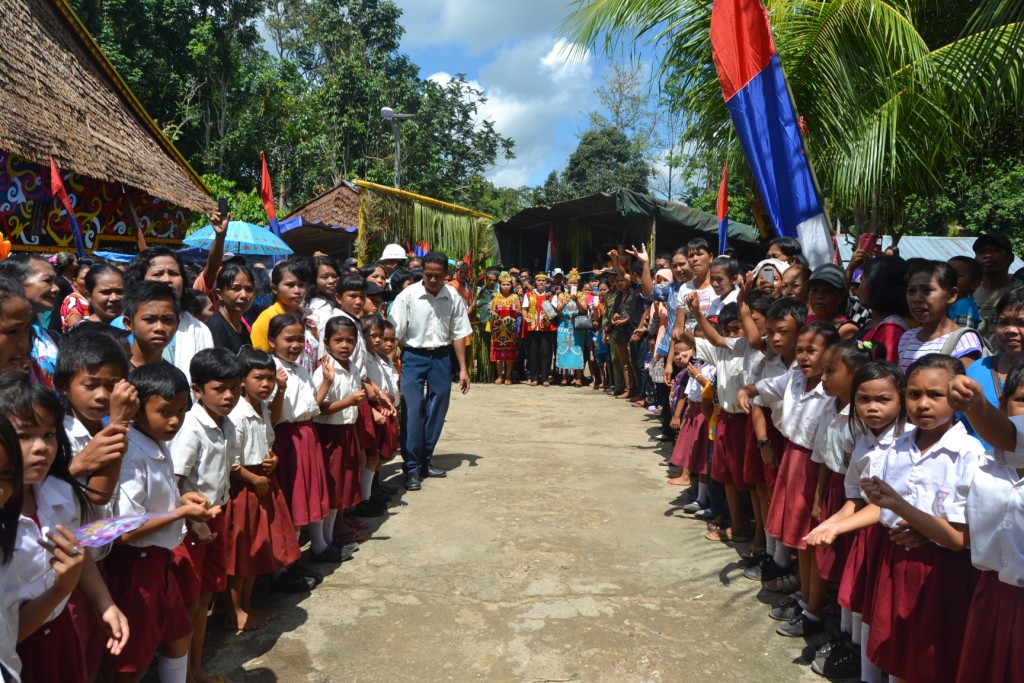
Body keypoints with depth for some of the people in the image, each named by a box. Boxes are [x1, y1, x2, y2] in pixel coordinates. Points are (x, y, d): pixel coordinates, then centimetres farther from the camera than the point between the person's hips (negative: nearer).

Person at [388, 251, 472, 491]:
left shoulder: (454, 298, -3)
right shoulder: (407, 296, -11)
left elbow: (458, 334, 5)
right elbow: (395, 335, -10)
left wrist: (463, 369, 4)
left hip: (441, 357, 3)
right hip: (414, 356, -3)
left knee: (437, 412, 9)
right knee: (412, 412, -7)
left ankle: (425, 461, 26)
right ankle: (412, 468, 4)